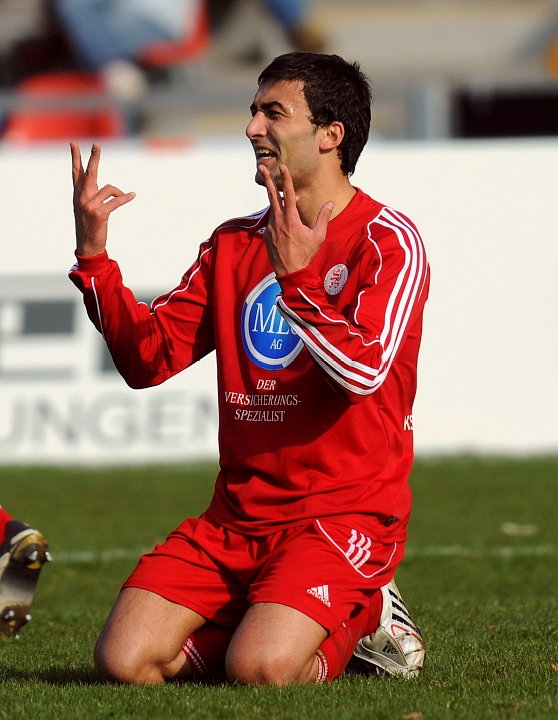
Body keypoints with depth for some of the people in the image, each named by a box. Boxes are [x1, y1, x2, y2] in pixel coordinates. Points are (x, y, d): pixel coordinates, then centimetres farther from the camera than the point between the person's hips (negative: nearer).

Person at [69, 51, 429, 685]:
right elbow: (148, 358, 9)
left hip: (344, 512, -5)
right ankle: (268, 621, 13)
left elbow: (363, 372, -19)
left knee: (258, 670, -28)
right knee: (124, 661, -14)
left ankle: (363, 618, 5)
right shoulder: (233, 244, 14)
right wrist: (93, 256, -2)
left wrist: (296, 276, -28)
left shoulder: (387, 242, -5)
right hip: (236, 515, 5)